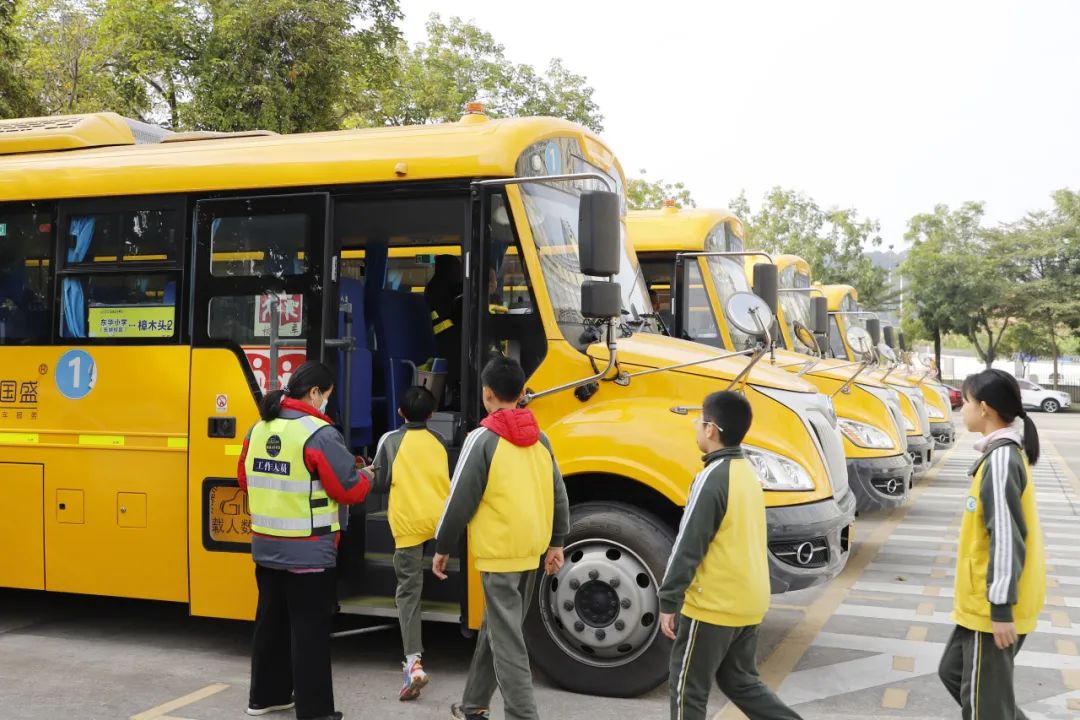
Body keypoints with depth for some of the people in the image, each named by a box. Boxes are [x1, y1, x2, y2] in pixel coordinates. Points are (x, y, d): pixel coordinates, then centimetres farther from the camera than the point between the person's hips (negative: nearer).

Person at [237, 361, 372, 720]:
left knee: (271, 621, 20)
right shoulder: (319, 433, -18)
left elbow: (246, 479, 16)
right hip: (308, 551, -7)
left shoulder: (259, 429, 5)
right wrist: (365, 479, 6)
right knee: (309, 630, 1)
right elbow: (347, 489, -14)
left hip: (266, 546, 7)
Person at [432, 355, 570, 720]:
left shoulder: (483, 439, -13)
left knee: (507, 639, -3)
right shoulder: (539, 438, 7)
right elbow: (558, 495, 10)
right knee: (495, 628, 20)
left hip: (499, 552, -7)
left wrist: (442, 548, -1)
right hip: (530, 550, 7)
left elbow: (461, 500, -11)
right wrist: (556, 542, 19)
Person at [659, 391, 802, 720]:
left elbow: (688, 546, -19)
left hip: (713, 604, -8)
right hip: (749, 601, 8)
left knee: (687, 688, 6)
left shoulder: (712, 478, -20)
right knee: (740, 681, 22)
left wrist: (668, 602, -13)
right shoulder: (747, 471, 8)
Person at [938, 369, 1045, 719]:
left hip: (993, 605, -10)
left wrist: (1001, 606, -22)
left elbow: (1007, 538, -23)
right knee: (954, 671, 21)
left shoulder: (1001, 458, -20)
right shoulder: (1005, 452, 9)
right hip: (984, 599, 10)